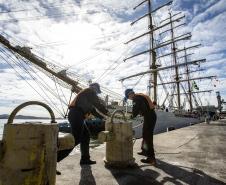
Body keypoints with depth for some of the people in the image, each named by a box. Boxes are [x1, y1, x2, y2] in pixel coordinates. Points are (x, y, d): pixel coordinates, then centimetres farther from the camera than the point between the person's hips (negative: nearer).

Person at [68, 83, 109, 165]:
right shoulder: (90, 91, 3)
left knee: (86, 136, 12)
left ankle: (85, 159, 17)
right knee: (76, 139, -10)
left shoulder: (87, 94, 30)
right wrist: (107, 112, 8)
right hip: (76, 115, -10)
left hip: (76, 116, 10)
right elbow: (98, 103, -3)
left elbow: (92, 109, 34)